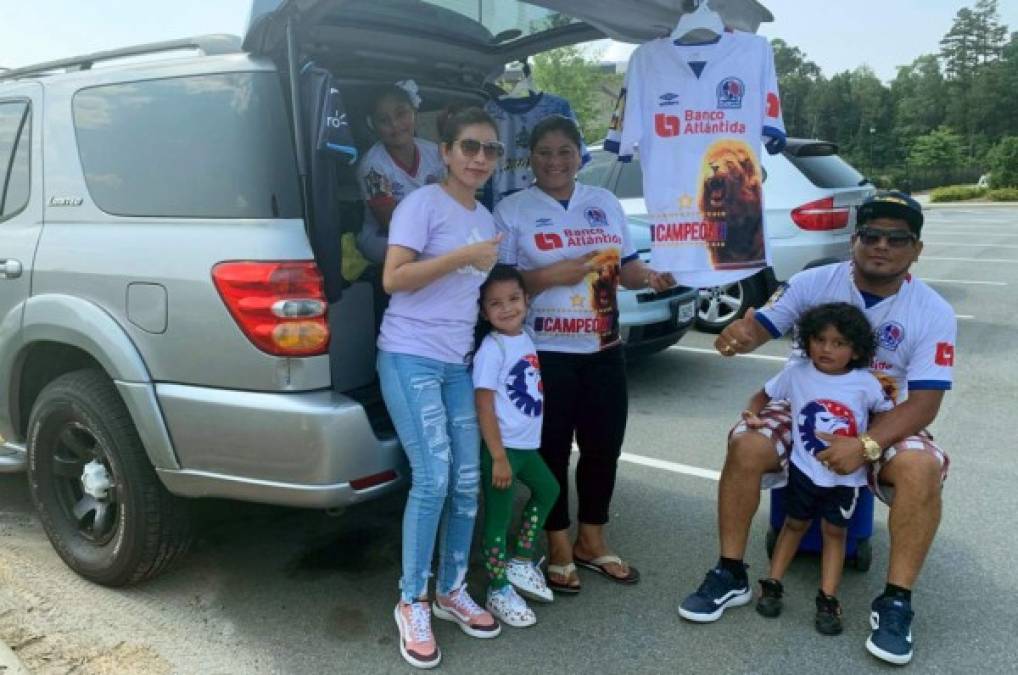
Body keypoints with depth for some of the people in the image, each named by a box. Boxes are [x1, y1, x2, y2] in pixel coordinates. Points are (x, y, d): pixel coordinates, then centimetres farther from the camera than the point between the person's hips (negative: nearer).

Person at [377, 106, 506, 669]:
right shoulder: (423, 203, -7)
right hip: (409, 357, -7)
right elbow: (393, 279, -16)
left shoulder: (487, 219, 15)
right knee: (433, 478, -12)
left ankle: (453, 591, 23)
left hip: (459, 362, 7)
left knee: (467, 482, 6)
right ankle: (412, 602, 5)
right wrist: (464, 256, -18)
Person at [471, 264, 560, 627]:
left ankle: (521, 563, 34)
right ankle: (498, 591, 18)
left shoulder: (525, 338, 7)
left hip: (526, 444, 9)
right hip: (502, 447, -8)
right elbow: (484, 406, -20)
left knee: (548, 490, 22)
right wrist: (498, 457, -22)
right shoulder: (492, 348, -17)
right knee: (498, 517, 3)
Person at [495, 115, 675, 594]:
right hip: (545, 354, -4)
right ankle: (559, 548, 23)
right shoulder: (512, 210, -3)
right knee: (552, 450, 5)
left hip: (604, 350, 5)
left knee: (604, 446, 12)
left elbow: (625, 265, 12)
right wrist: (551, 275, -21)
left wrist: (649, 277, -9)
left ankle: (591, 541, 31)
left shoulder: (605, 203, 11)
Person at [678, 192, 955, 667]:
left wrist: (866, 445, -33)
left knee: (921, 469, -31)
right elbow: (762, 325, -10)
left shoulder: (934, 313, -11)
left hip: (883, 425, 0)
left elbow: (923, 403, -16)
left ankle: (895, 602, -15)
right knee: (745, 446, -26)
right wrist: (740, 333, -38)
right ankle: (730, 574, -10)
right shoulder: (814, 283, -8)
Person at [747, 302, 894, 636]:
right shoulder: (796, 374, -10)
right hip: (804, 468, 1)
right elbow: (763, 396, 2)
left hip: (846, 475, -1)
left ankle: (828, 600, 14)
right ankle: (772, 584, 22)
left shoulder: (866, 384, -13)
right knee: (795, 523, 13)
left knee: (834, 531, 8)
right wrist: (753, 413, -18)